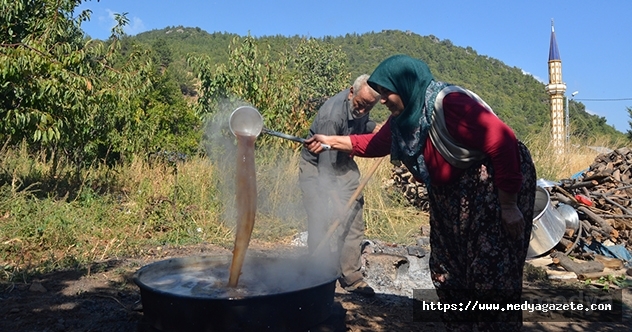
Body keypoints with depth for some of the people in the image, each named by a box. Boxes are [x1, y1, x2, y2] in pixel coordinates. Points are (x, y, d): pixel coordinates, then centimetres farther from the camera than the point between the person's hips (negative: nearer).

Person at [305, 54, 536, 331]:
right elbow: (376, 143, 14)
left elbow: (503, 142, -28)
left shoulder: (450, 104, -27)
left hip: (493, 187, -9)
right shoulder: (403, 118, 0)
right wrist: (331, 141, 8)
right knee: (447, 274, 14)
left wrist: (508, 206, -24)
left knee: (493, 275, -3)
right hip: (450, 196, 9)